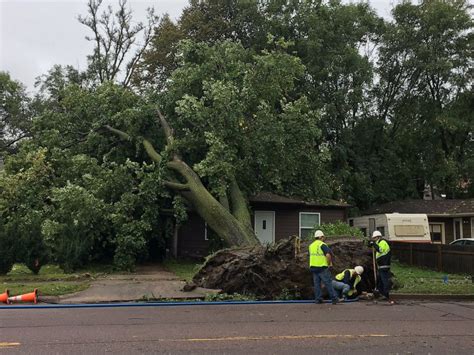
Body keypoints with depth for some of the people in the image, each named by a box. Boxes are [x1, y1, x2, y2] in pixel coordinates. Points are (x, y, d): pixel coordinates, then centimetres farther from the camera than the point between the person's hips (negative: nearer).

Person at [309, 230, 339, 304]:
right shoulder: (322, 245, -10)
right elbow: (328, 254, -23)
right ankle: (334, 299, 2)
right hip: (322, 268, -6)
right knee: (328, 283, -1)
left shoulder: (311, 245, 13)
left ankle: (318, 299, 9)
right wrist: (329, 263, -8)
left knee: (317, 284, 9)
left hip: (313, 267, 6)